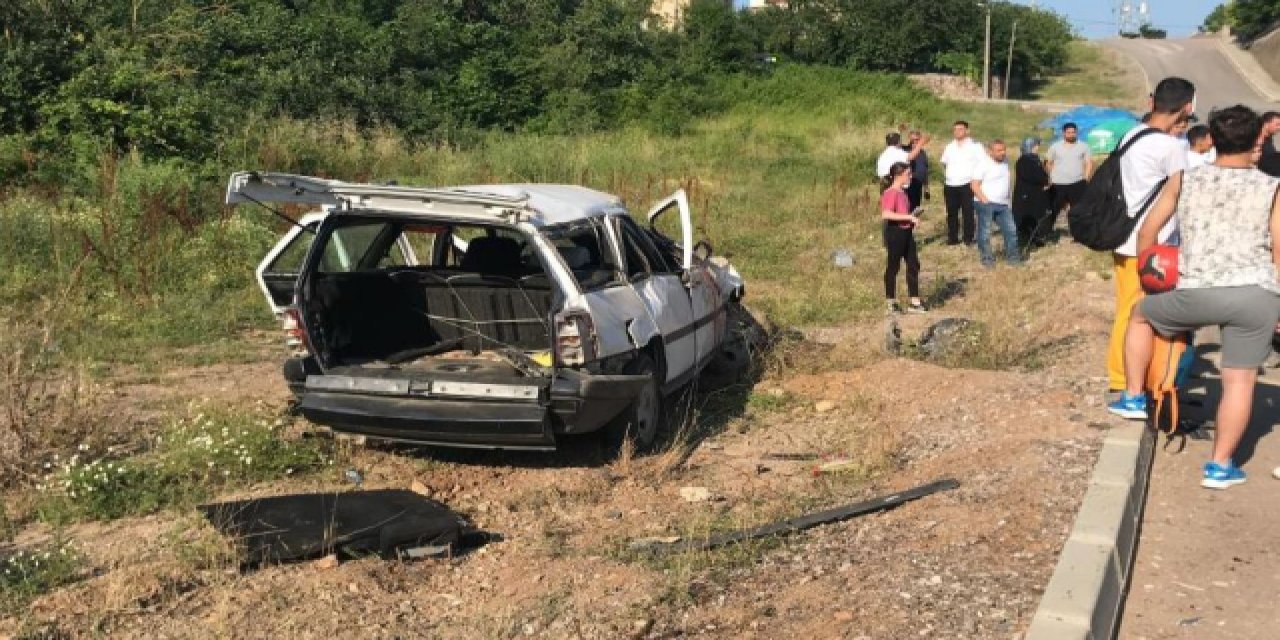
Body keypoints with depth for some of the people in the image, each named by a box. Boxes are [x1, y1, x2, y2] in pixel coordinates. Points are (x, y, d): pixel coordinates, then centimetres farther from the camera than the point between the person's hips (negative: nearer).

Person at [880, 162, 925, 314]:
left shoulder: (902, 192, 10)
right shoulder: (890, 193, -18)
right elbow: (886, 214, -32)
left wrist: (913, 217, 8)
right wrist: (909, 217, -28)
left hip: (907, 232, 9)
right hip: (895, 233, -9)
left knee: (913, 265, 10)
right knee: (893, 267, 3)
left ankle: (915, 302, 18)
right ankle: (892, 303, 15)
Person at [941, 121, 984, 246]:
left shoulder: (975, 145, 1)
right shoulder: (950, 147, 17)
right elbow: (944, 162, 26)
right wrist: (945, 176, 12)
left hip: (967, 184, -4)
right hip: (950, 185, 5)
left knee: (968, 212, -4)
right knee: (952, 213, 6)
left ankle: (969, 238, 2)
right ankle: (952, 238, 12)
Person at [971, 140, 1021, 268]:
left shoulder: (1005, 162, 13)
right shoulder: (983, 164, -10)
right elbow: (974, 184, -13)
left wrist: (1007, 198, 17)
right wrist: (984, 200, -20)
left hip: (1003, 204, 7)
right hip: (986, 204, -7)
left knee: (1011, 230, 5)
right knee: (985, 232, -2)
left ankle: (1012, 255, 16)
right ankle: (987, 258, 8)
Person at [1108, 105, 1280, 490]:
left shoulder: (1185, 180, 12)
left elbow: (1148, 232, 17)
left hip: (1198, 292, 0)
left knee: (1141, 314, 27)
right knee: (1240, 380, 9)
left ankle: (1133, 398, 30)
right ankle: (1220, 465, 11)